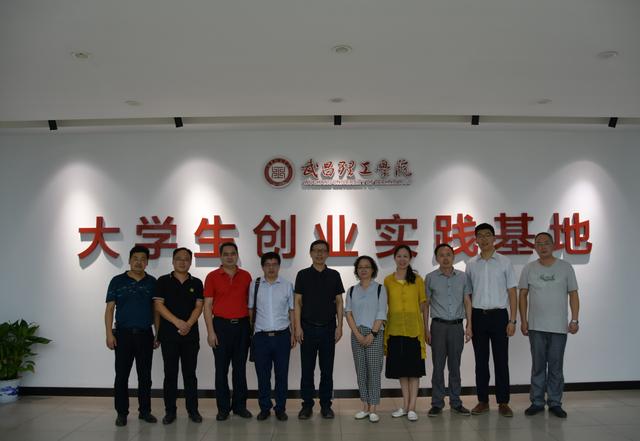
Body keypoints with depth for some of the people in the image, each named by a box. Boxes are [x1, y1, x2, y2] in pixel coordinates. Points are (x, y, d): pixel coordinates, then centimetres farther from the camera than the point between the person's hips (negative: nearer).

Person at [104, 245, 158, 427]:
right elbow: (109, 309, 0)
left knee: (145, 375, 7)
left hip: (145, 335, 2)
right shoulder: (117, 281, 1)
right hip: (123, 333, -1)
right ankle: (121, 413, 15)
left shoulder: (152, 282, 6)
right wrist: (109, 334, -8)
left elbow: (156, 310, 9)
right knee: (122, 375, 3)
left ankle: (145, 411, 18)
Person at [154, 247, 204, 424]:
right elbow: (159, 305, -5)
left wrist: (188, 324, -14)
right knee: (170, 373, 4)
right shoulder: (163, 281, 3)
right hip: (168, 334, -1)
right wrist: (178, 322, -14)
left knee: (190, 373, 6)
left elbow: (199, 306, 2)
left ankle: (193, 409, 14)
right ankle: (170, 411, 13)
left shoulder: (196, 283, 8)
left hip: (191, 334, 1)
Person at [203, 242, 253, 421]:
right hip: (221, 325, -2)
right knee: (221, 368, 4)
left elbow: (249, 302, 11)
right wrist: (210, 331, -8)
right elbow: (207, 305, -2)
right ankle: (223, 408, 14)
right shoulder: (212, 276, -1)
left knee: (240, 367, 9)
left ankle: (240, 405, 19)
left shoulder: (246, 276, 6)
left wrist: (251, 325, 5)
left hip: (242, 325, 2)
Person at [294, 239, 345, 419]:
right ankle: (307, 405, 15)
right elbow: (297, 302, 1)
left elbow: (339, 302, 6)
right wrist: (298, 327, -6)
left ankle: (326, 405, 17)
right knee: (307, 369, 5)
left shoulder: (334, 275, 5)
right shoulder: (303, 275, 2)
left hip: (328, 328, 1)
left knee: (327, 369, 7)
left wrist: (339, 326, -2)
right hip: (308, 328, -1)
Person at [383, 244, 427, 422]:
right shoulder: (388, 280, 3)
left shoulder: (418, 280, 0)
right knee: (401, 369, 10)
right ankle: (405, 406, 22)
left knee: (414, 369, 3)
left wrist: (426, 329, 2)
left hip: (414, 330, -1)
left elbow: (423, 306, 3)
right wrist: (383, 328, 6)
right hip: (395, 330, 2)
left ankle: (412, 408, 10)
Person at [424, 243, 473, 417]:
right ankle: (437, 403, 11)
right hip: (438, 326, -1)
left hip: (457, 326, 1)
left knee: (455, 365, 9)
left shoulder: (462, 277, 5)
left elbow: (467, 302, 8)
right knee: (438, 365, 2)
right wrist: (425, 329, -1)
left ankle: (456, 402, 18)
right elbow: (425, 304, 3)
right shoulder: (430, 278, 1)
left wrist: (469, 326, 1)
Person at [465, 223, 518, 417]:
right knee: (481, 361, 7)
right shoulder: (471, 264, 7)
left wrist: (512, 320, -6)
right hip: (478, 316, 2)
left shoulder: (505, 262, 1)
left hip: (499, 315, -2)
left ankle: (503, 402, 12)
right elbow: (468, 295, 10)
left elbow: (512, 293, 1)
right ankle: (483, 401, 16)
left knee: (501, 361, 2)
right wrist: (469, 321, 4)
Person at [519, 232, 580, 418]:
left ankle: (555, 403, 16)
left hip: (559, 326, -1)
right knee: (538, 366, 8)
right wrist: (523, 320, 0)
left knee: (556, 366, 6)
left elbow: (573, 294, 3)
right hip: (536, 326, 1)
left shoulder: (565, 267, 2)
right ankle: (537, 402, 16)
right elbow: (523, 295, 6)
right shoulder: (529, 268, 4)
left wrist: (574, 320, -4)